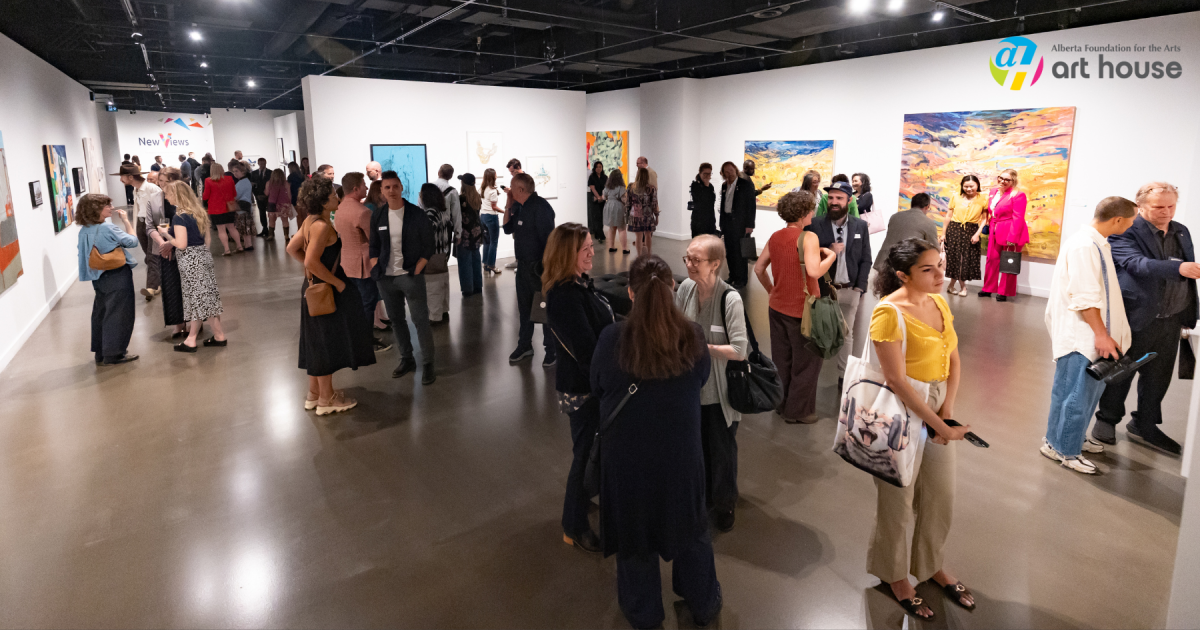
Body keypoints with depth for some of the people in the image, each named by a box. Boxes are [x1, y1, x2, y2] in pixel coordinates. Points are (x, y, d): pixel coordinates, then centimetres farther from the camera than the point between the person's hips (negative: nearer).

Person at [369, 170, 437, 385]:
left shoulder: (417, 214, -4)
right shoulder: (377, 215, 6)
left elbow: (428, 247, -2)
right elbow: (373, 246, 14)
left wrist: (416, 272, -9)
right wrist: (376, 270, 1)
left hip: (410, 275, -4)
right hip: (386, 277, 4)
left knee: (421, 320, -4)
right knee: (395, 319, 13)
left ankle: (428, 364, 6)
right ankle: (407, 359, 27)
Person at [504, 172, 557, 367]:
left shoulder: (540, 207, -19)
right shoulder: (518, 207, 8)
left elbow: (548, 238, -22)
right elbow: (507, 228, 11)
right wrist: (508, 205, 1)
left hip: (539, 266, -8)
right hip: (523, 264, 8)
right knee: (524, 306, 16)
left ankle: (551, 349, 15)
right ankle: (525, 345, 30)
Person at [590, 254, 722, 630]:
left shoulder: (612, 338, -20)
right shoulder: (692, 336, -15)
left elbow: (596, 388, -3)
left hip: (627, 456, -1)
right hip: (682, 454, 1)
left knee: (634, 530, 22)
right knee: (690, 528, 24)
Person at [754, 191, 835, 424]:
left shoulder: (775, 237, 5)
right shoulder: (808, 237, -16)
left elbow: (759, 268, 11)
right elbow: (814, 271, -28)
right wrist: (831, 256, -11)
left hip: (778, 308, 7)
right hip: (801, 310, -7)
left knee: (781, 359, 19)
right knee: (806, 363, 9)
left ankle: (782, 404, 33)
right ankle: (798, 411, 18)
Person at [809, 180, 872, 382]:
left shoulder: (861, 226, 4)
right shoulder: (815, 224, -3)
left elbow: (866, 260, 5)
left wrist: (859, 288, -4)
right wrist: (828, 252, -19)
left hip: (849, 291, 2)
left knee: (846, 335, 11)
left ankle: (843, 377, 23)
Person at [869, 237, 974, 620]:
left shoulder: (939, 303, 2)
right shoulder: (889, 312, -21)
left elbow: (953, 360, 7)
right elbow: (897, 380, -23)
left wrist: (948, 411, -7)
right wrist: (940, 426, -19)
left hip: (937, 409, 7)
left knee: (941, 495, 19)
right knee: (899, 500, 11)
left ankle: (932, 565, 44)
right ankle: (895, 574, 35)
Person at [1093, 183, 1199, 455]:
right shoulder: (1125, 233, -13)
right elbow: (1138, 264, -28)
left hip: (1171, 320, 7)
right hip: (1136, 318, -6)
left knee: (1158, 376, 15)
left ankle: (1144, 425, 31)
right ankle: (1107, 420, 27)